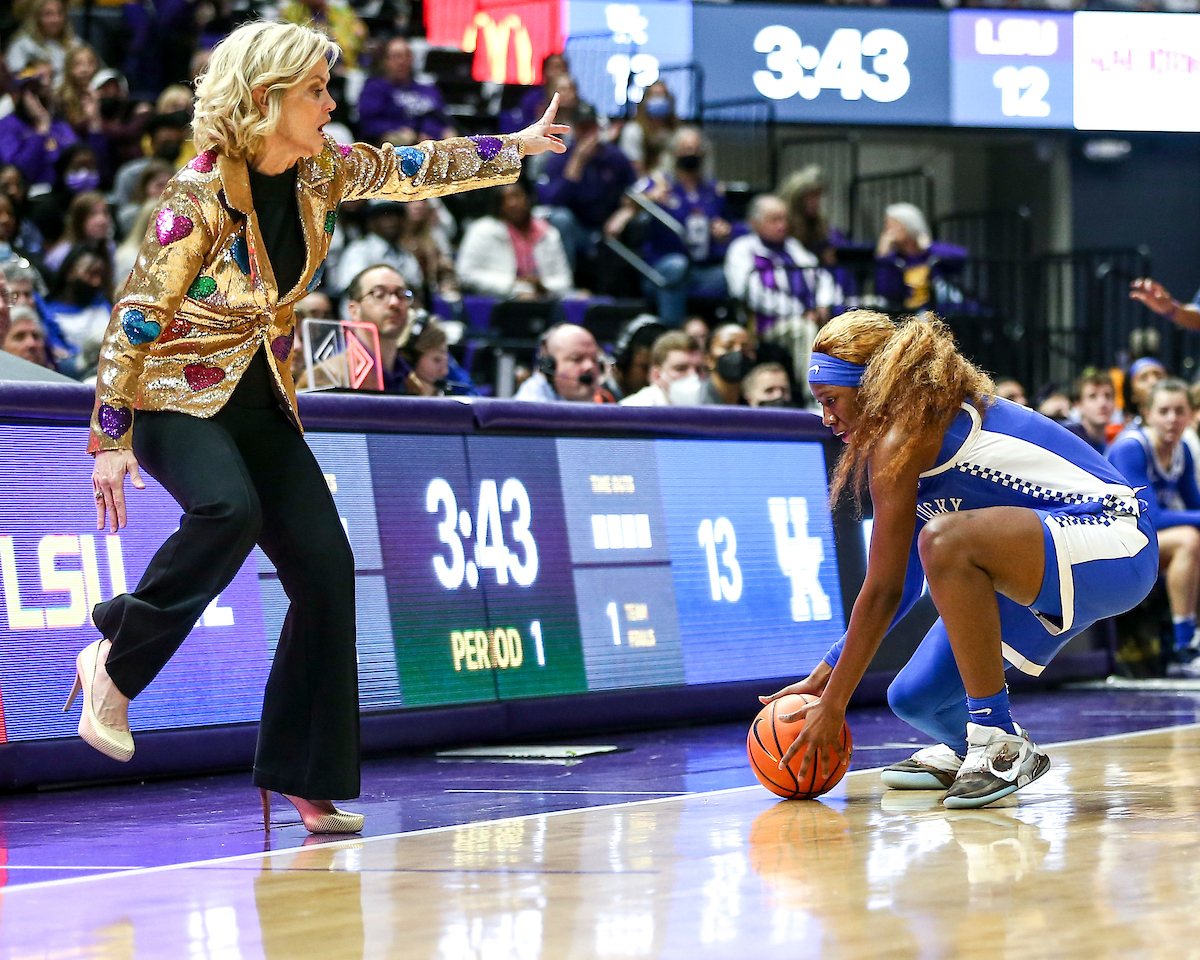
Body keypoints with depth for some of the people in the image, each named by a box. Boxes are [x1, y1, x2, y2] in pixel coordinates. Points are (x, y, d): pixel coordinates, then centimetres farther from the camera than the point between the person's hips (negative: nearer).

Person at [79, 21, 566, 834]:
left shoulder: (320, 171, -2)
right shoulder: (199, 194, -21)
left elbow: (414, 169, 16)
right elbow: (136, 317, -18)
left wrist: (516, 147, 14)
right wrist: (110, 440, -19)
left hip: (263, 403, 7)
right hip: (177, 398, -6)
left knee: (325, 567, -6)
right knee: (229, 511, -36)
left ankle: (304, 780, 2)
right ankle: (114, 665, -14)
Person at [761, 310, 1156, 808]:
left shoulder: (902, 436, -14)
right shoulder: (932, 417, 14)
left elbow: (882, 591, -15)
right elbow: (903, 583, 18)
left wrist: (833, 703, -9)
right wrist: (825, 673, 18)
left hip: (1114, 551, -9)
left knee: (946, 541, -35)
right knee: (914, 699, 5)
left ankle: (1000, 744, -25)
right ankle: (967, 748, 40)